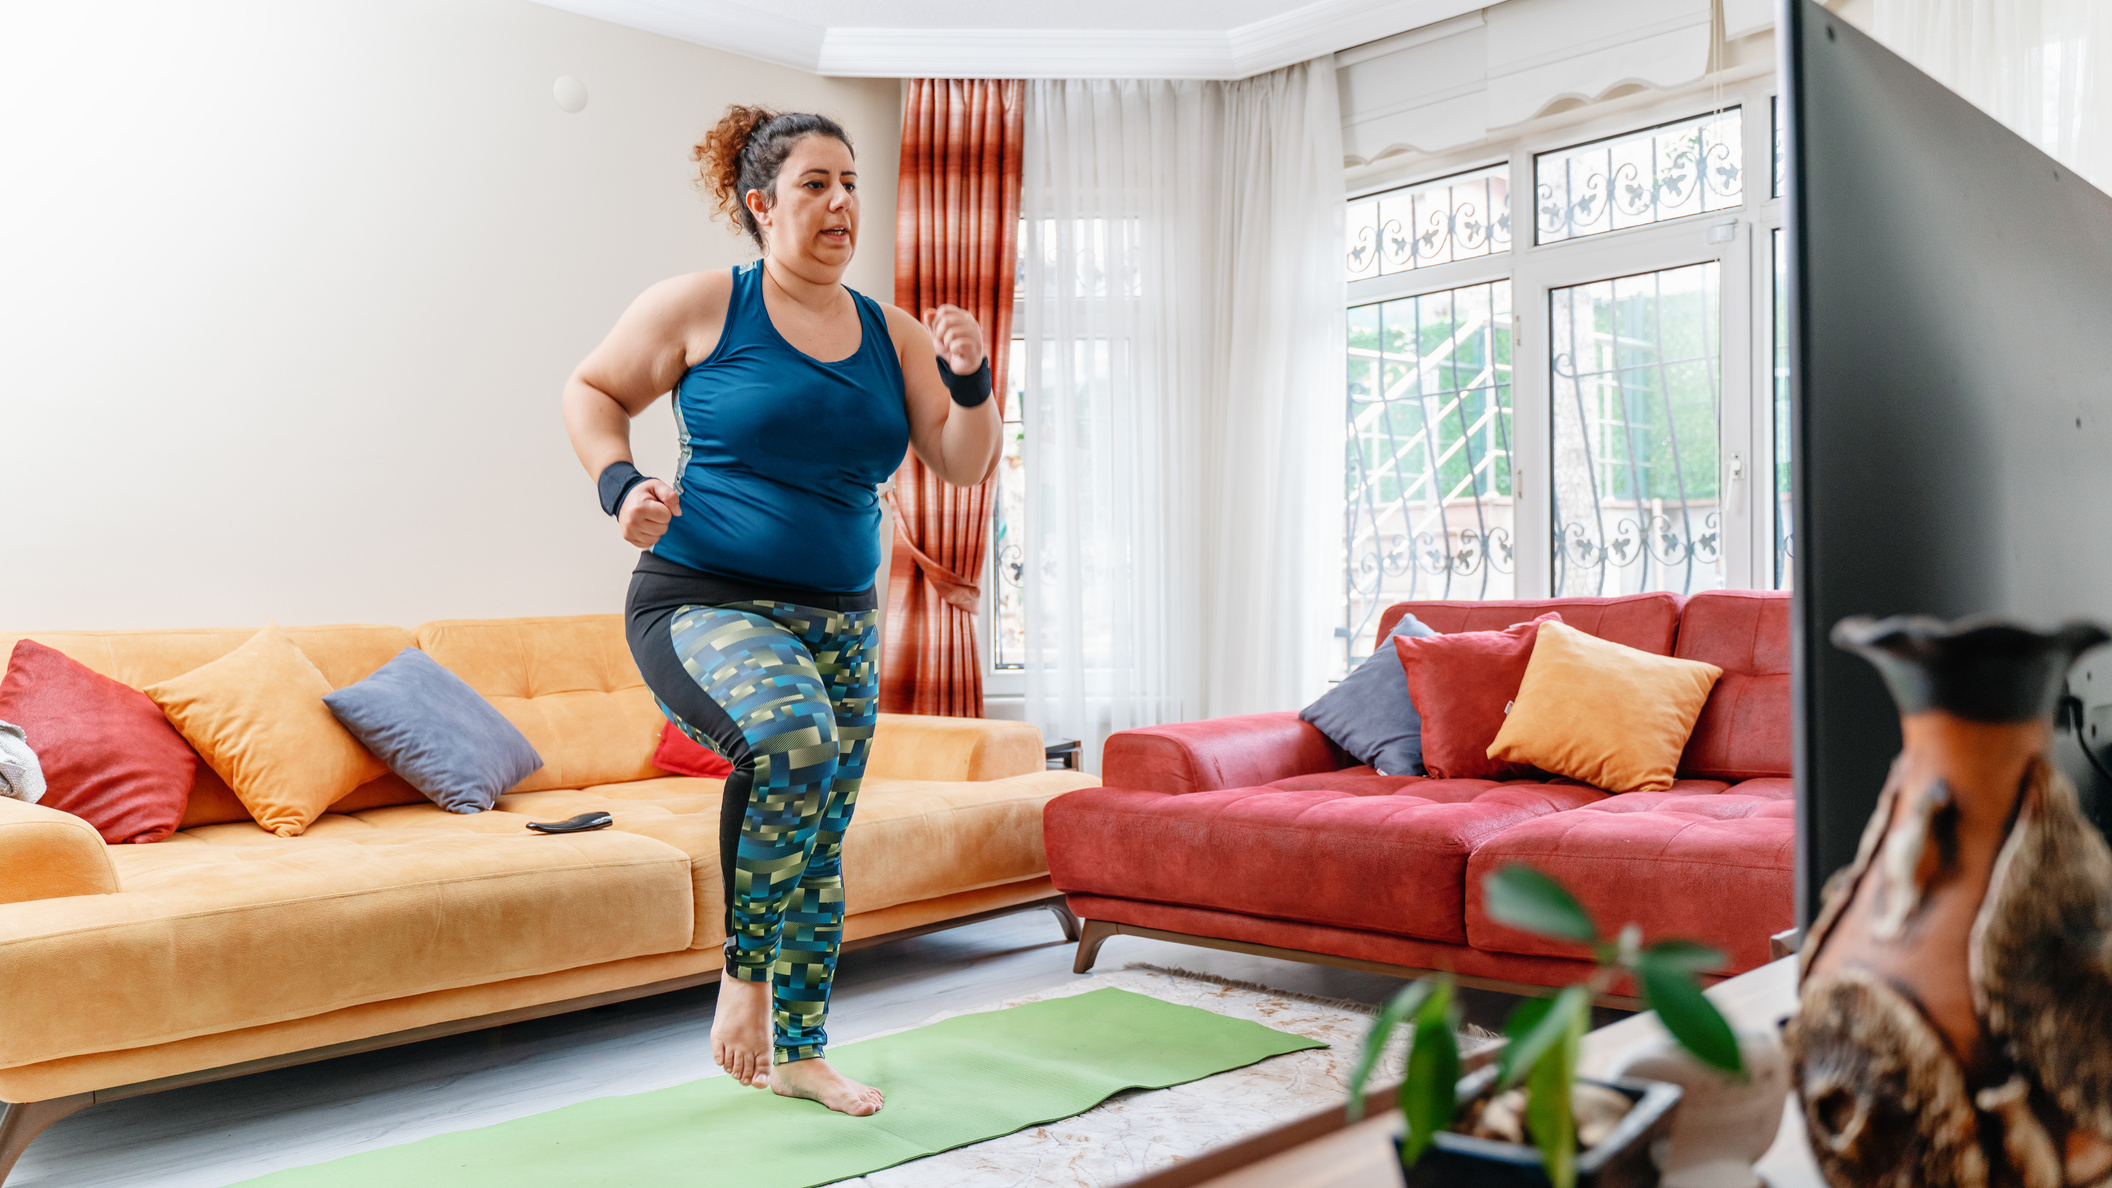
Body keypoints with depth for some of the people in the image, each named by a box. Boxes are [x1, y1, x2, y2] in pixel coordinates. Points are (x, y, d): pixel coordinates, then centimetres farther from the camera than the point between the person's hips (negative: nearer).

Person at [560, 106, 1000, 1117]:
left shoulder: (892, 336, 8)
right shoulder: (702, 306, -3)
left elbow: (963, 466, 7)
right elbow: (592, 391, 7)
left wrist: (969, 381, -11)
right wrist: (620, 485, -11)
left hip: (839, 621, 5)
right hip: (704, 603, -5)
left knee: (820, 844, 11)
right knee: (794, 739, -36)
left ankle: (798, 1052, 31)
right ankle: (745, 972, -12)